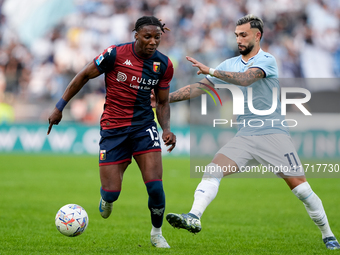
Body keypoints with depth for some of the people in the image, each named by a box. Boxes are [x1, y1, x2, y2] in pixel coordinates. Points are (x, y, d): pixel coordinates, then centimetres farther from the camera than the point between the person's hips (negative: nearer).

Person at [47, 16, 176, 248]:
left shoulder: (164, 65, -3)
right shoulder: (115, 54, -14)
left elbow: (163, 102, 9)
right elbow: (84, 76, -1)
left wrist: (167, 129, -8)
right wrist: (60, 108, 1)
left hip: (144, 126, 2)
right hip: (113, 128, -2)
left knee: (155, 187, -12)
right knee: (111, 192, -5)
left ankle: (157, 233, 15)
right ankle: (107, 199, 37)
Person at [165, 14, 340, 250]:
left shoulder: (267, 61, -7)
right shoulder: (230, 64, 11)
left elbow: (245, 79, -26)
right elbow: (201, 87, 11)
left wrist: (210, 70, -28)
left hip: (273, 134, -5)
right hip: (245, 137, 5)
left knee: (300, 187, -7)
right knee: (213, 170, -17)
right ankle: (194, 217, -29)